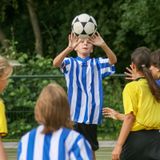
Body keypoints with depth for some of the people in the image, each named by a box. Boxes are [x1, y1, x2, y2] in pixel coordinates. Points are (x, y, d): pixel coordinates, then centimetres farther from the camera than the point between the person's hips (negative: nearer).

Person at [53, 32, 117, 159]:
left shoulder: (97, 64, 9)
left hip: (91, 114, 2)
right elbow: (56, 63, -17)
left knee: (91, 149, 8)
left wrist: (103, 45, -29)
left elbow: (113, 60, -9)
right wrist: (70, 48, -35)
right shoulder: (70, 63, 4)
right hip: (74, 114, -2)